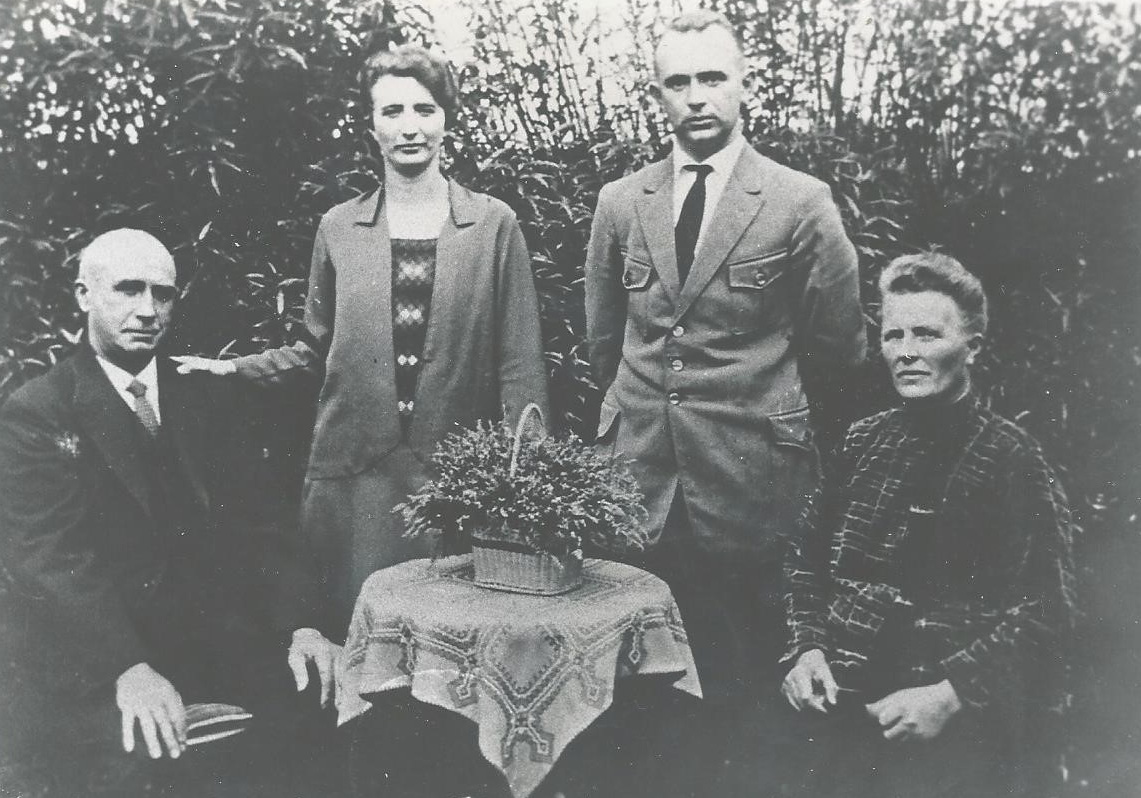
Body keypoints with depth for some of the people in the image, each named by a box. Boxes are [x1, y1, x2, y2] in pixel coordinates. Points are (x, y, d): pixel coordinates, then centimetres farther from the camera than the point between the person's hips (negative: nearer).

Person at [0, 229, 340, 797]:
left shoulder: (207, 399, 12)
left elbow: (249, 518, 6)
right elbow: (51, 557, -14)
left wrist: (299, 622, -11)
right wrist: (128, 668, -29)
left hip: (212, 632, 5)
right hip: (94, 657, -4)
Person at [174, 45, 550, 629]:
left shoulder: (494, 224, 2)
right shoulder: (338, 228, 7)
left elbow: (520, 363, 1)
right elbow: (318, 350, 16)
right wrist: (236, 368, 2)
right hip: (356, 474, 1)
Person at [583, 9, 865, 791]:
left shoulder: (801, 203, -5)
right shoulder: (620, 203, 6)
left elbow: (840, 345, 3)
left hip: (752, 484, -3)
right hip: (641, 478, 3)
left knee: (750, 675, 9)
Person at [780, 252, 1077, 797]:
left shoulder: (1011, 460, -7)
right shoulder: (864, 442, 8)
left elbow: (1043, 613, -12)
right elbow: (807, 557, 12)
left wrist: (951, 696, -20)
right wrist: (806, 646, -2)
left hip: (949, 732, -4)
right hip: (838, 707, 4)